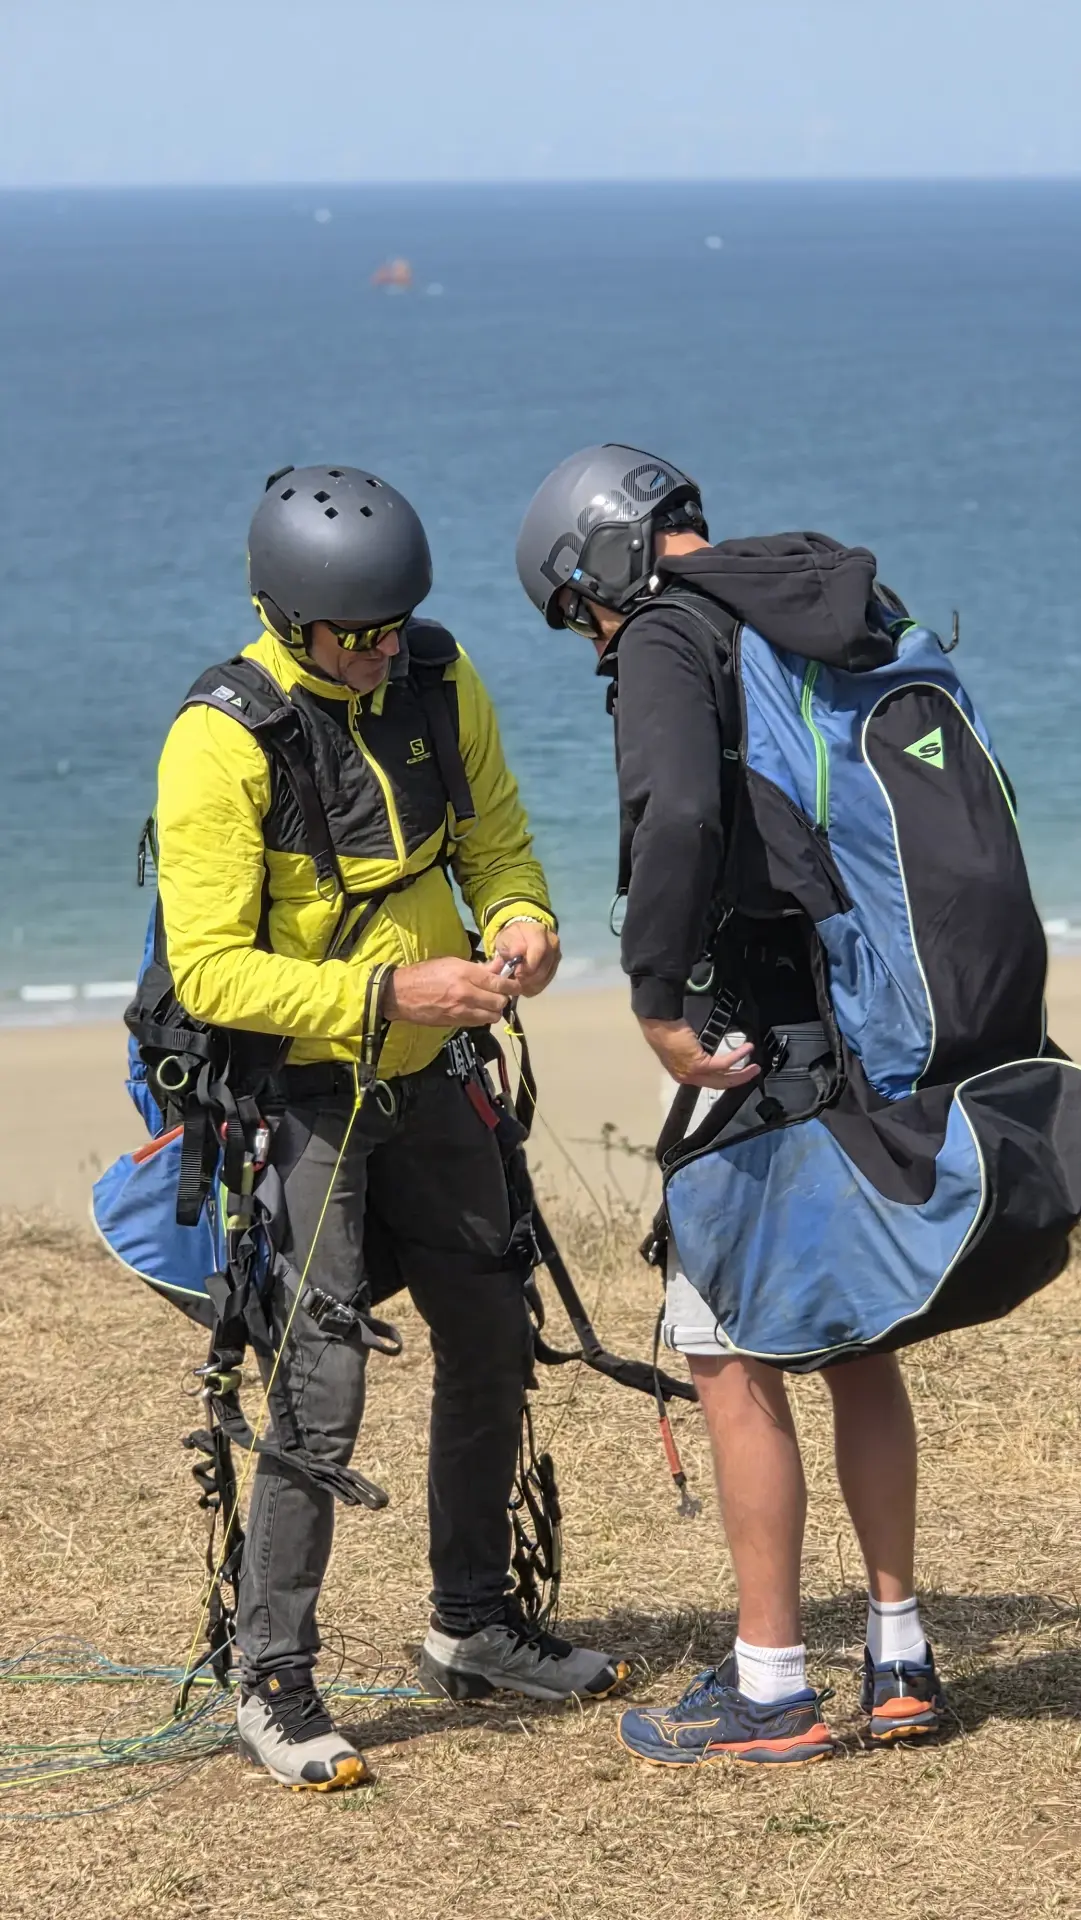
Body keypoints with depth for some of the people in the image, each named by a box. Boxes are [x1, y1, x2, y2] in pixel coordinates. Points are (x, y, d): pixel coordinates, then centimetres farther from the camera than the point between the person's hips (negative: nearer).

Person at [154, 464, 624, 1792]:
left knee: (490, 1344, 14)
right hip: (293, 1093, -7)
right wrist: (384, 996, -32)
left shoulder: (439, 678, -5)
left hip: (420, 1079, 7)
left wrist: (521, 920, -15)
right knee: (320, 1392, -12)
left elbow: (494, 839, 8)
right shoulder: (223, 739, -23)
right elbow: (208, 973, -24)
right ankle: (273, 1689, 0)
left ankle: (473, 1629, 32)